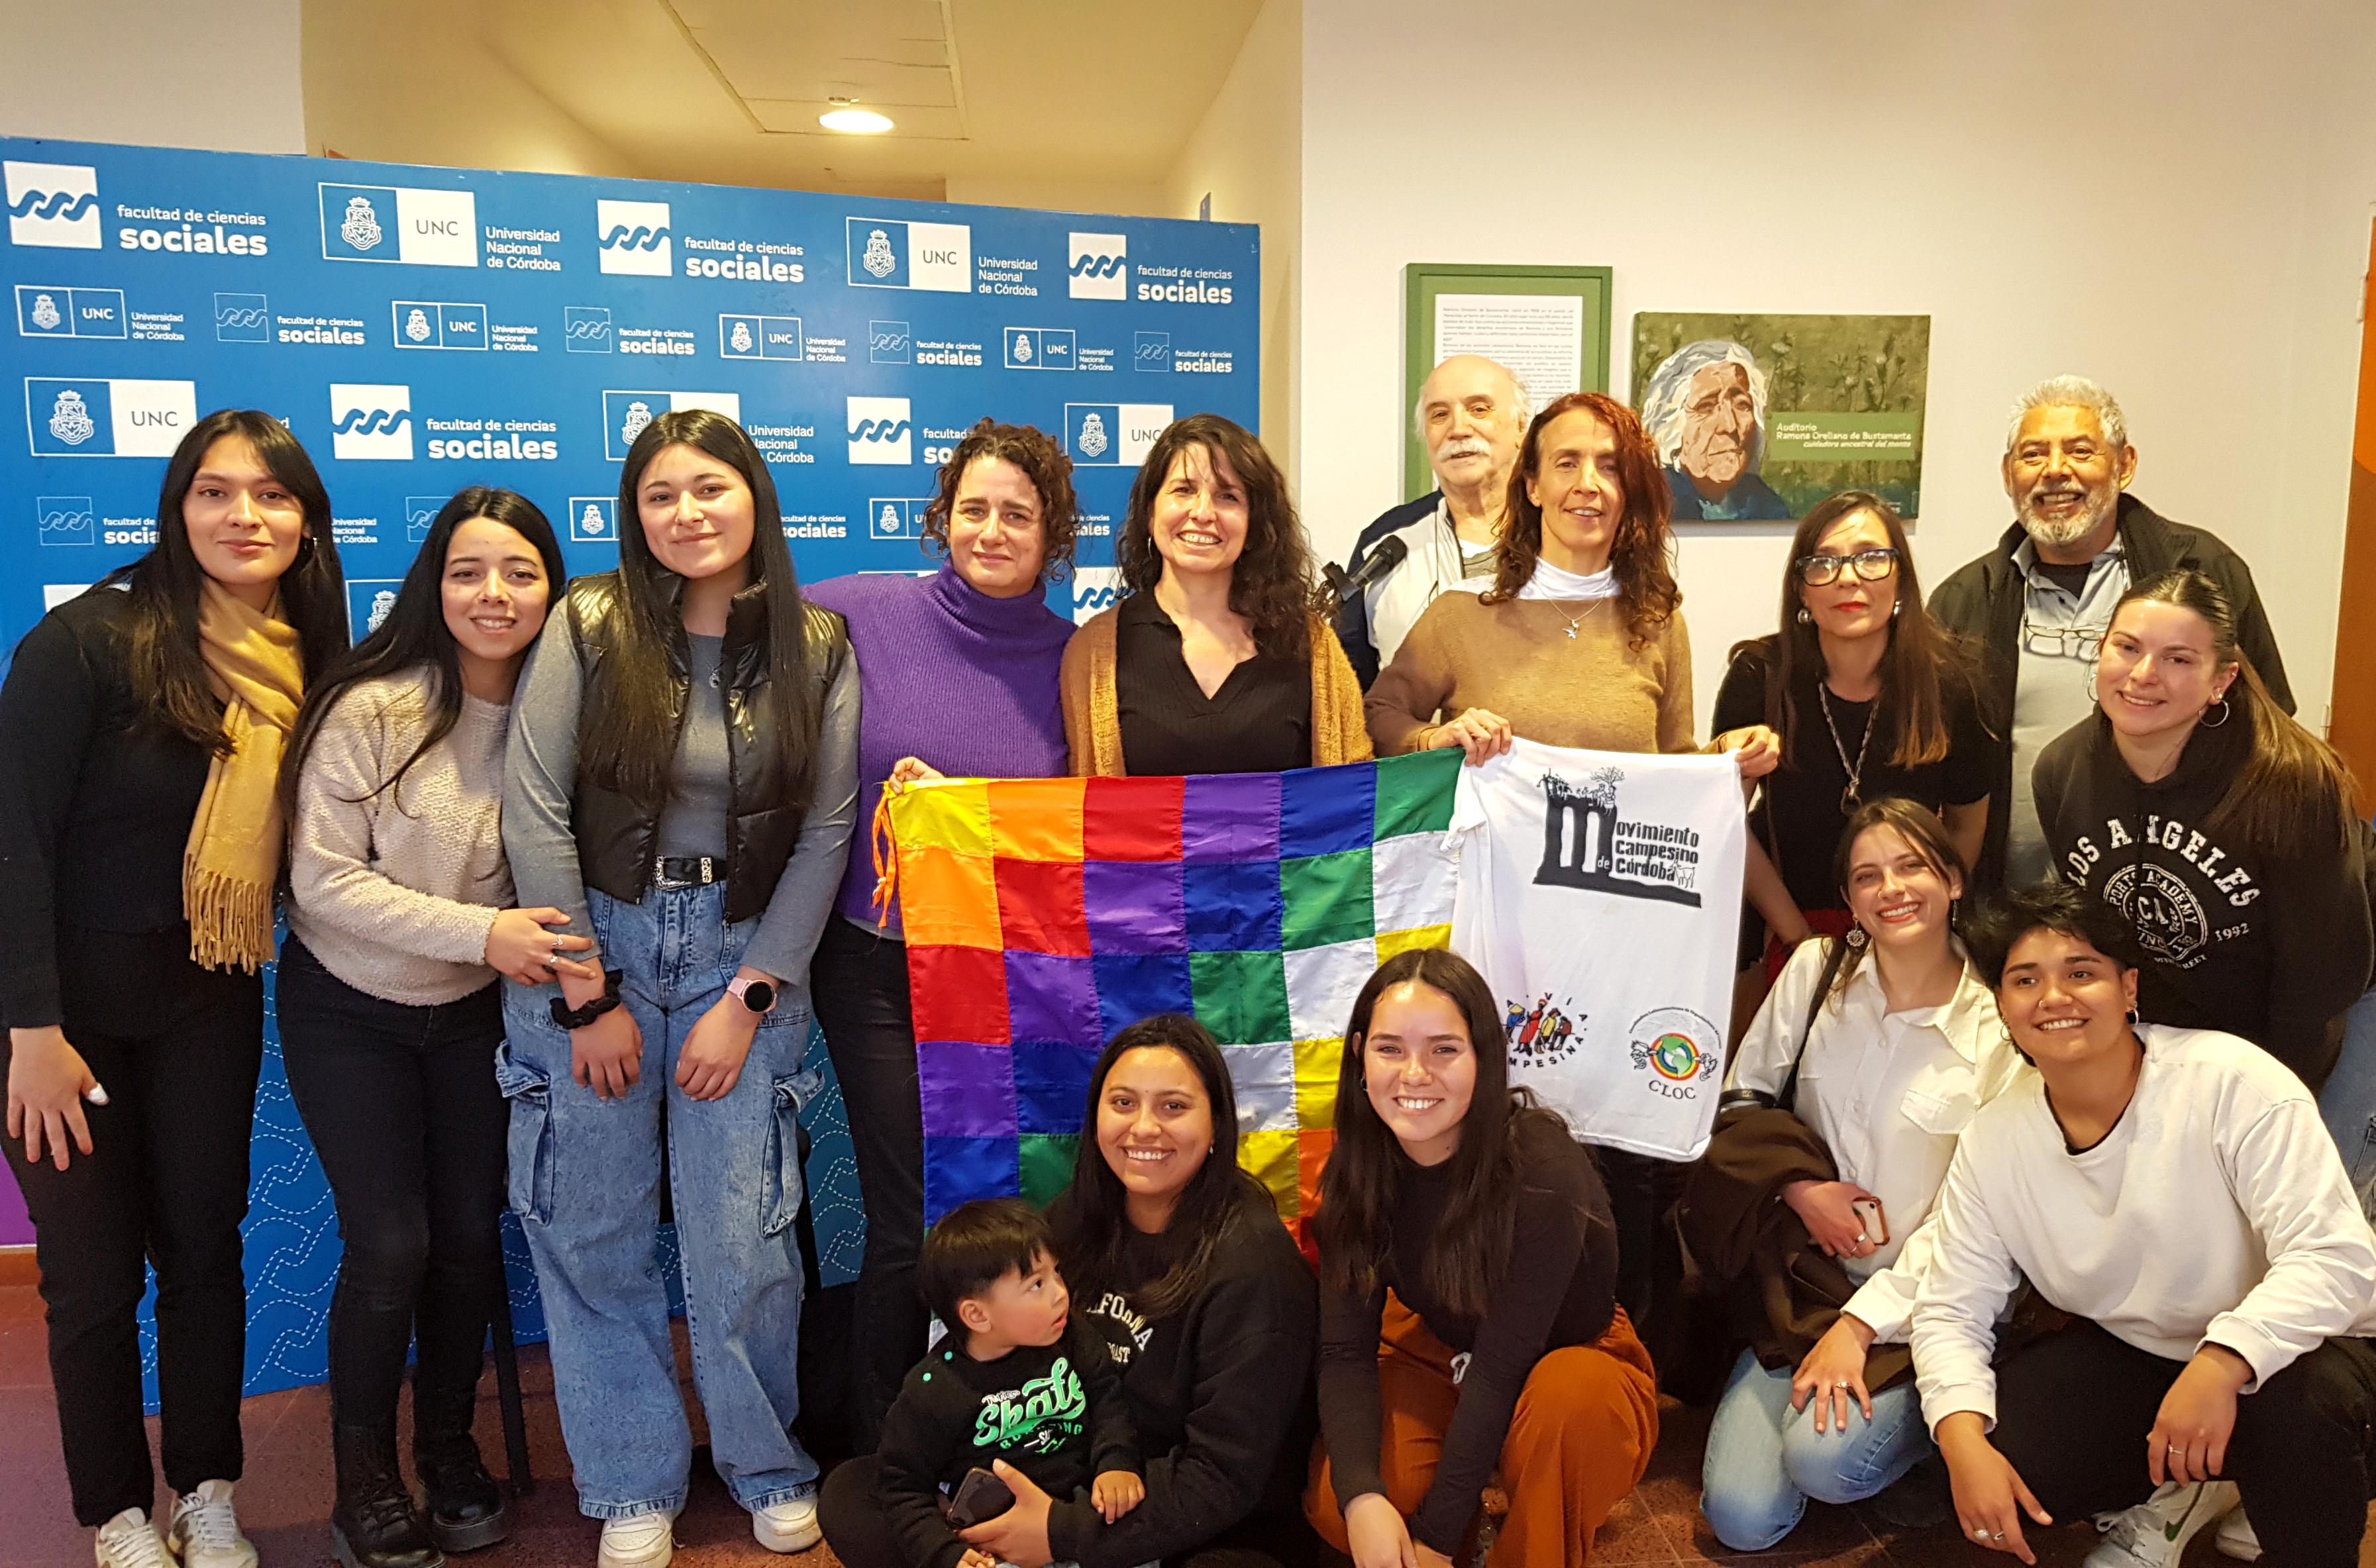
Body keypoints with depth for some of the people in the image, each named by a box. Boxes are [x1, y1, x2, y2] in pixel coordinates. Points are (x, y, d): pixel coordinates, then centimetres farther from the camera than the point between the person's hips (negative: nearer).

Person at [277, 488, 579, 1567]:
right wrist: (481, 933, -28)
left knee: (471, 1234, 8)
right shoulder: (370, 710, -21)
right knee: (390, 1245, -3)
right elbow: (324, 881, -21)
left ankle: (449, 1447, 32)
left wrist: (573, 980, -13)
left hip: (474, 1013, 3)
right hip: (348, 1010, -3)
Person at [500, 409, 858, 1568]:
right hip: (592, 946, 0)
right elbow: (534, 811, -7)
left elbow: (825, 833, -2)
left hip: (746, 958, 0)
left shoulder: (818, 650, -2)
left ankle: (769, 1468, 27)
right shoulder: (590, 626, -6)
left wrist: (749, 999, -6)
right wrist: (590, 996, -7)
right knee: (594, 1233, 7)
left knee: (741, 1241, 2)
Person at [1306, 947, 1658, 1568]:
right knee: (1332, 1506, -22)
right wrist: (1362, 1497, -34)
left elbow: (1503, 1365, -28)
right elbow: (1345, 1349, -17)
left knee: (1569, 1392, -39)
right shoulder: (1360, 1171, -15)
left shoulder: (1544, 1172, -30)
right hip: (1439, 1357, 4)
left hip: (1572, 1367, -4)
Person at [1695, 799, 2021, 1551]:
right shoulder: (1816, 970, -1)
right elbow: (1741, 1102, 8)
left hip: (1920, 1297, -2)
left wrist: (1861, 1323, -13)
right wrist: (1800, 1185, -10)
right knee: (1741, 1517, -10)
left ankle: (1925, 1433, 6)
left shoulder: (1997, 1028, -8)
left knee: (1825, 1458, -26)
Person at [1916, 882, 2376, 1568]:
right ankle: (2172, 1497, 12)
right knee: (1992, 1460, -19)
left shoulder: (2234, 1083, -21)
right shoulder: (1991, 1143, -8)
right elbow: (1951, 1309, -5)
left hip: (2279, 1353, -3)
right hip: (2127, 1357, 4)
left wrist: (2223, 1363, -45)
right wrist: (1964, 1442, -24)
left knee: (2302, 1405, -37)